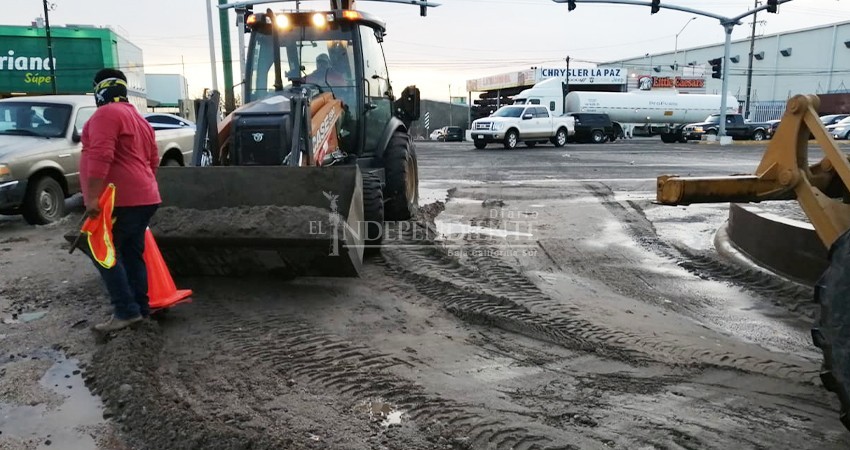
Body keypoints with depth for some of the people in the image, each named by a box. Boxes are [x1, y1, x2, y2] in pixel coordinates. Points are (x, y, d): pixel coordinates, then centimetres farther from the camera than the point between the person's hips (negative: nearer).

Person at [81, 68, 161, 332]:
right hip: (143, 198, 9)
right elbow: (153, 162, 24)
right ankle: (141, 308, 16)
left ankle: (126, 311, -5)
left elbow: (100, 156, -21)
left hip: (119, 200, -9)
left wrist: (92, 196, -24)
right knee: (132, 255, 13)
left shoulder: (106, 114, -9)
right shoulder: (140, 120, 20)